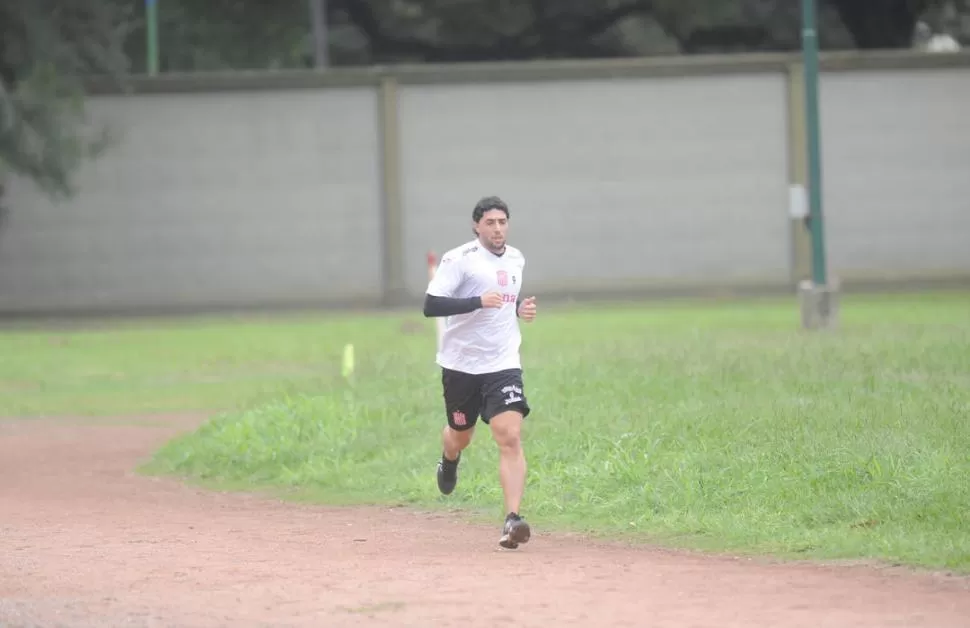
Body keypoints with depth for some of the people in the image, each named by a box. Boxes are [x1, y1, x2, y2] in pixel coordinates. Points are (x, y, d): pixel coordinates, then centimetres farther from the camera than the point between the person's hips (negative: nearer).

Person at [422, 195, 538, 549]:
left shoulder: (516, 259, 8)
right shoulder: (459, 259, -12)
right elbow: (430, 306, -20)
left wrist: (520, 309, 5)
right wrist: (479, 301, -28)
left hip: (503, 364, 2)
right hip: (461, 363, -2)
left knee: (510, 438, -16)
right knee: (461, 436, 17)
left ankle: (512, 520, -23)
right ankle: (449, 461, 56)